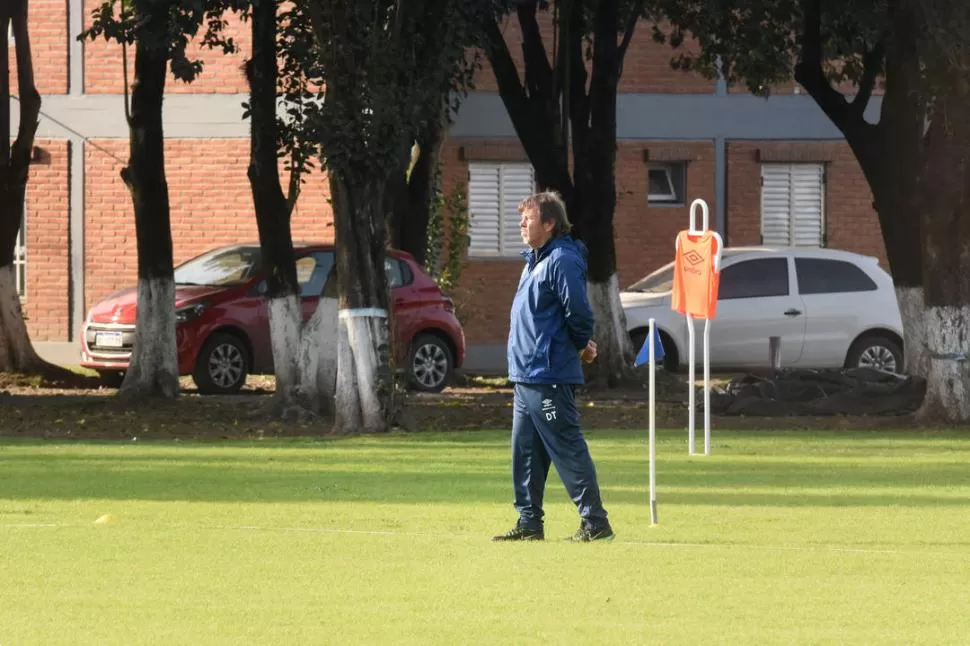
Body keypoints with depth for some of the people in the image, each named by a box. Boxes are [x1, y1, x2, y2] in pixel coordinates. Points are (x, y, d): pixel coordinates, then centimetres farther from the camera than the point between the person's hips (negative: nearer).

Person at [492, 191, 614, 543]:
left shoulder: (562, 262, -15)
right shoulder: (535, 261, 17)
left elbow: (579, 314, -19)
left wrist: (582, 346, -2)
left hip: (550, 378, -10)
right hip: (526, 376, 10)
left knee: (568, 450, -8)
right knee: (525, 451, 12)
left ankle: (595, 522, -5)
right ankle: (529, 523, 18)